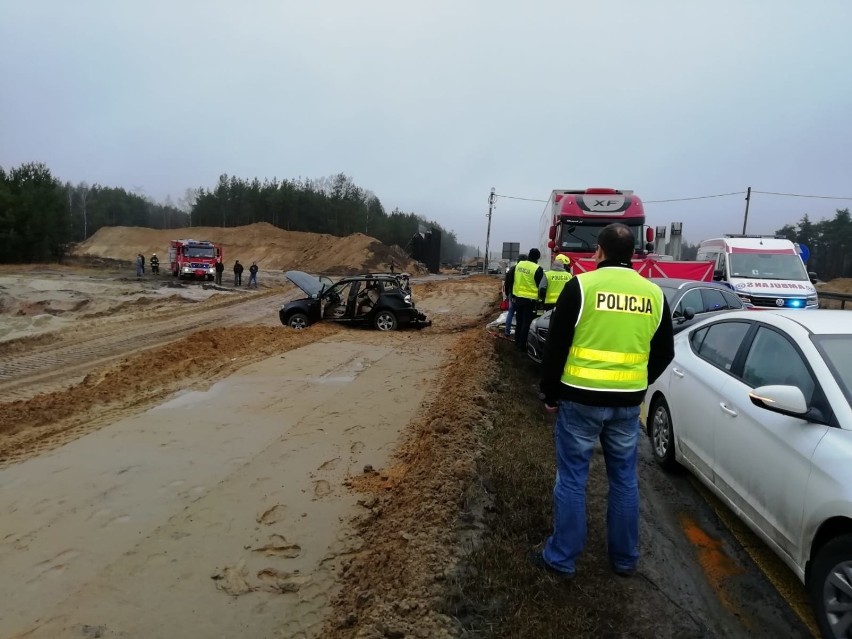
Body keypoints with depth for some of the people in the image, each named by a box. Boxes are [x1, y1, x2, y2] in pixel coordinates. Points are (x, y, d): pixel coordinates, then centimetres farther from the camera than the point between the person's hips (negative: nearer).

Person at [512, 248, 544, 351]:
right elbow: (540, 286, -8)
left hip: (518, 297, 6)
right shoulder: (537, 269, -14)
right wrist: (540, 298, 5)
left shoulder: (519, 264, 3)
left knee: (519, 321, 18)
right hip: (530, 299, -6)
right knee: (526, 322, 2)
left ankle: (517, 341, 28)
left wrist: (512, 293, 21)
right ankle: (522, 345, 4)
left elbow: (513, 280, 12)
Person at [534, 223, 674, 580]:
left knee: (572, 477, 6)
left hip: (580, 398, -4)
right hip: (628, 402, 4)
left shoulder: (581, 286, -9)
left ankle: (562, 557, 16)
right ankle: (625, 558, 27)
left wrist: (550, 393, 3)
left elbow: (556, 346, -8)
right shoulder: (653, 293, 4)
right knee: (624, 478, 15)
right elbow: (664, 352, 12)